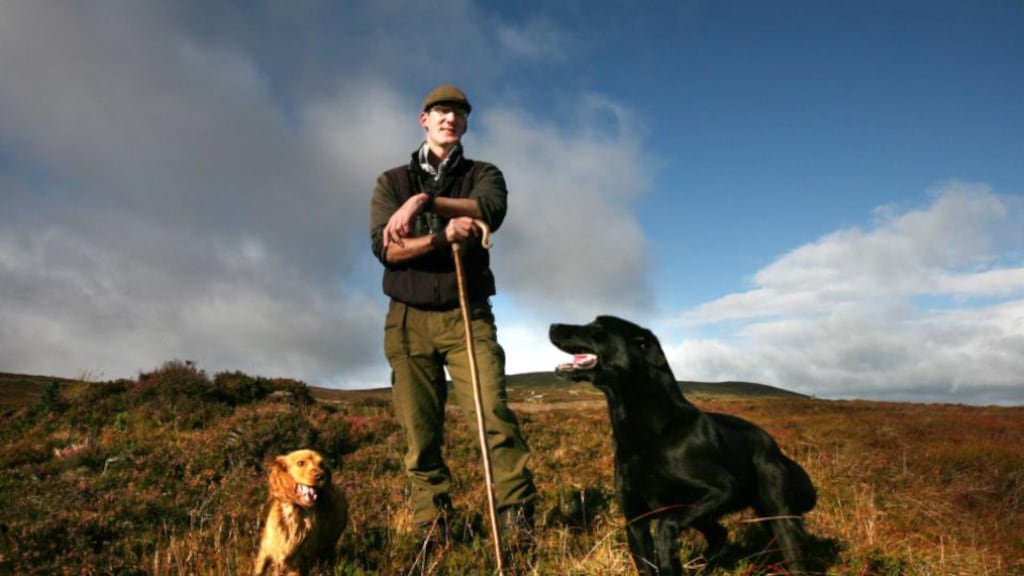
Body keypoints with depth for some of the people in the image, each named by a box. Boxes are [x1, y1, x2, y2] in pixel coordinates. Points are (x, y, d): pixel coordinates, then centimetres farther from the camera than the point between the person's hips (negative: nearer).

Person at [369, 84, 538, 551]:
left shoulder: (483, 174, 12)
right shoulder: (392, 181, 12)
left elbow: (491, 209, -14)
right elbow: (384, 248, -5)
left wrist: (424, 201, -22)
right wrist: (443, 236, -18)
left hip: (467, 315, -1)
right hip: (409, 319, 1)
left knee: (493, 411, -15)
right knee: (420, 429, 1)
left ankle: (518, 519, -10)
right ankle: (432, 527, 9)